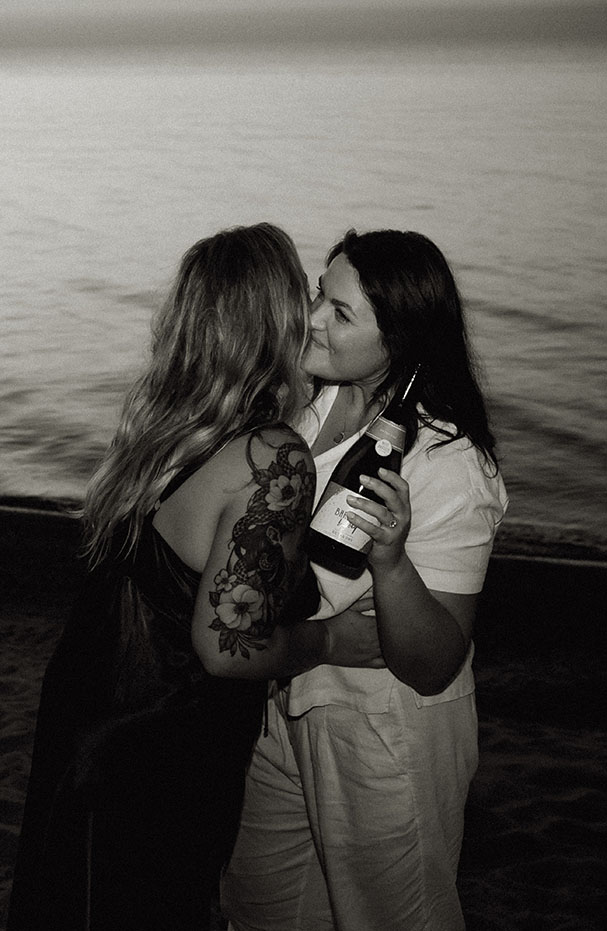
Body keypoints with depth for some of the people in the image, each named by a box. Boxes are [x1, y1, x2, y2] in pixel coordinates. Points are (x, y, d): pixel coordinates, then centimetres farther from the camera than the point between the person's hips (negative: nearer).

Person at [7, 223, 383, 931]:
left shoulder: (153, 413, -6)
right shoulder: (274, 461, -28)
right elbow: (227, 648, -28)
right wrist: (332, 642, -9)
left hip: (80, 707, 7)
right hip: (160, 760, -7)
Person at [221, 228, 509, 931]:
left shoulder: (451, 470, -28)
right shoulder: (311, 403, -7)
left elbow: (433, 667, -29)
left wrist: (391, 560, -43)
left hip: (385, 733, -7)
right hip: (286, 704, 7)